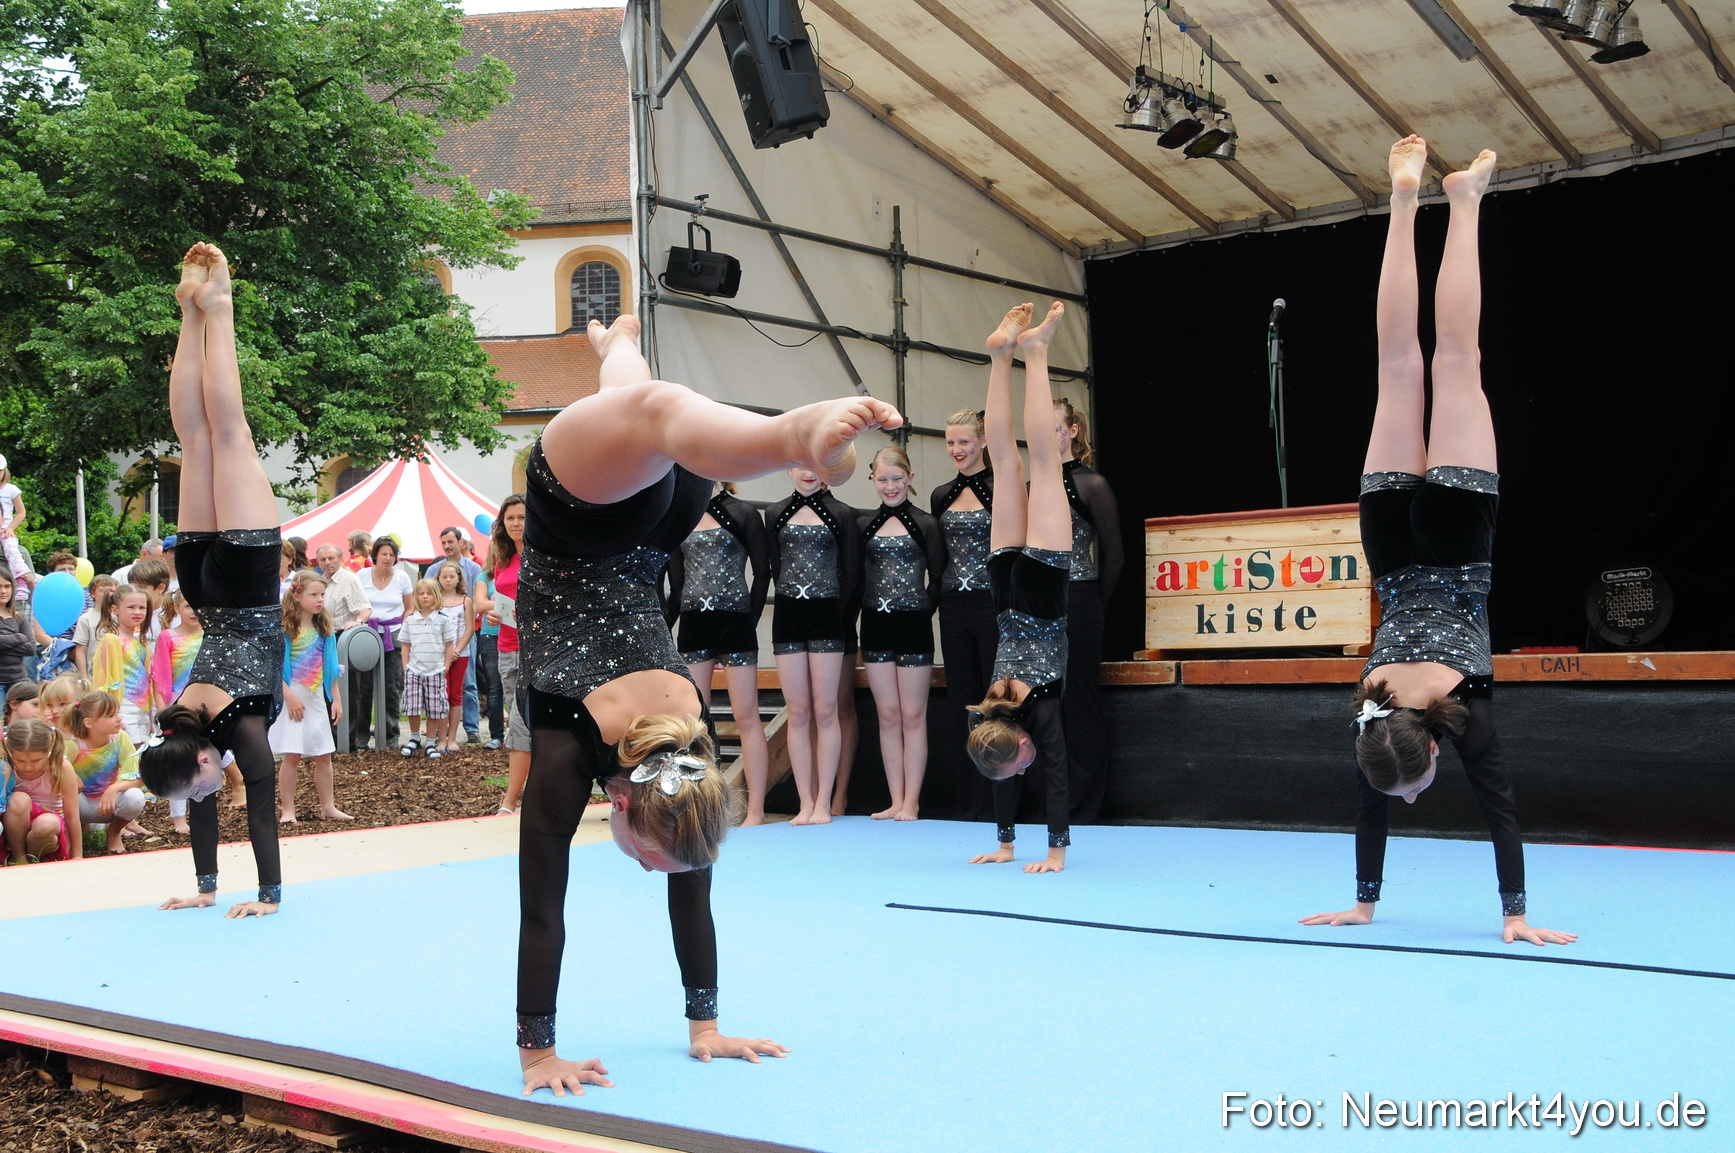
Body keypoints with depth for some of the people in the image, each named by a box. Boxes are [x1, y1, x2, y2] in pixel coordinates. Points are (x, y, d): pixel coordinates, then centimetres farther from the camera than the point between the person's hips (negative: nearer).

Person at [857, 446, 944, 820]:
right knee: (887, 715, 6)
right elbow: (856, 578, 9)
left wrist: (922, 612, -1)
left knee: (913, 716, 0)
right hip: (875, 625, 3)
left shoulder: (926, 525, -1)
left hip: (914, 625, -3)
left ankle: (911, 802, 4)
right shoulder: (863, 525, 7)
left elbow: (937, 579, 2)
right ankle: (896, 801, 10)